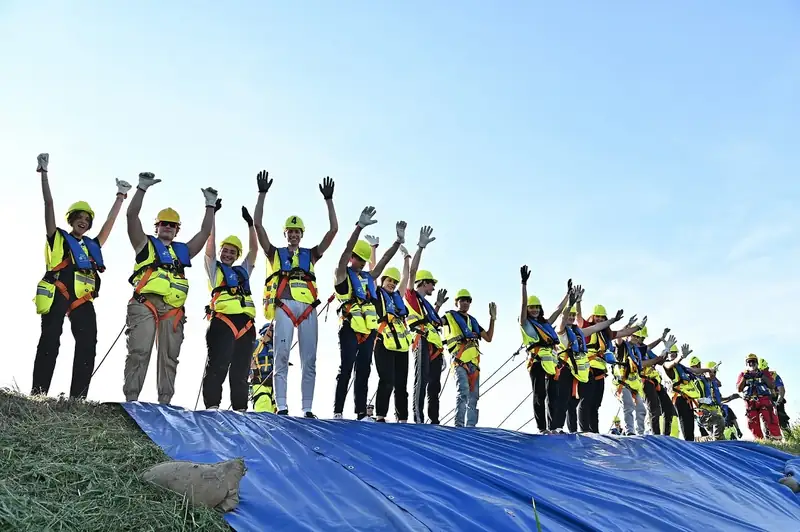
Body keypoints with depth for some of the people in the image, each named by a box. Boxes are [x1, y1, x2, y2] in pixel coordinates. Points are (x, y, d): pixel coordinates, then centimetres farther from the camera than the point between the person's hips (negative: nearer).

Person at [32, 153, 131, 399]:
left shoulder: (92, 245, 24)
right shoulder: (58, 237, 12)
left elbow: (110, 221, 30)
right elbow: (49, 204, 9)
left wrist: (120, 195, 35)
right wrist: (44, 173, 7)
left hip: (83, 300, 5)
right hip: (57, 295, -5)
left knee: (88, 346, -5)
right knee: (50, 342, -11)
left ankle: (78, 397, -5)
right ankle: (38, 394, -14)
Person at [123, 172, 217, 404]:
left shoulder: (183, 250, 27)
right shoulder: (145, 244, 17)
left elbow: (205, 232, 27)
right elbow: (132, 215, 7)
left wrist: (210, 205, 26)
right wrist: (143, 188, 4)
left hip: (173, 310, 4)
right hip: (145, 305, -4)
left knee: (169, 357, 2)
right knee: (139, 352, -11)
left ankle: (165, 401, 3)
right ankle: (131, 398, -12)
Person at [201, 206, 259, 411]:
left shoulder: (243, 270, 27)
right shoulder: (214, 268, 16)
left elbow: (254, 250, 22)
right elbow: (209, 246, 6)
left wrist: (250, 223, 17)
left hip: (245, 324, 5)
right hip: (222, 323, -4)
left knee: (240, 371, 6)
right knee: (217, 367, -10)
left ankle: (240, 408, 8)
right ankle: (212, 406, -10)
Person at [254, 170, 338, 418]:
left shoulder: (310, 255, 21)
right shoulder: (275, 253, 17)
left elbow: (333, 230, 15)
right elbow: (258, 224, 8)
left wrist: (328, 200, 12)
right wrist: (262, 193, 4)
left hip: (308, 308, 2)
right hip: (284, 306, -2)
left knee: (309, 360, -1)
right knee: (281, 357, -8)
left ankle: (307, 409, 2)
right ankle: (282, 407, -8)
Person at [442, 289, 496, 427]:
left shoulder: (473, 321, 26)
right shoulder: (450, 316, 9)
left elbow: (488, 338, 26)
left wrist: (492, 318, 22)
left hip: (474, 362, 7)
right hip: (459, 360, -6)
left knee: (473, 396, 6)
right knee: (463, 392, -21)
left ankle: (471, 426, 11)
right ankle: (459, 425, -22)